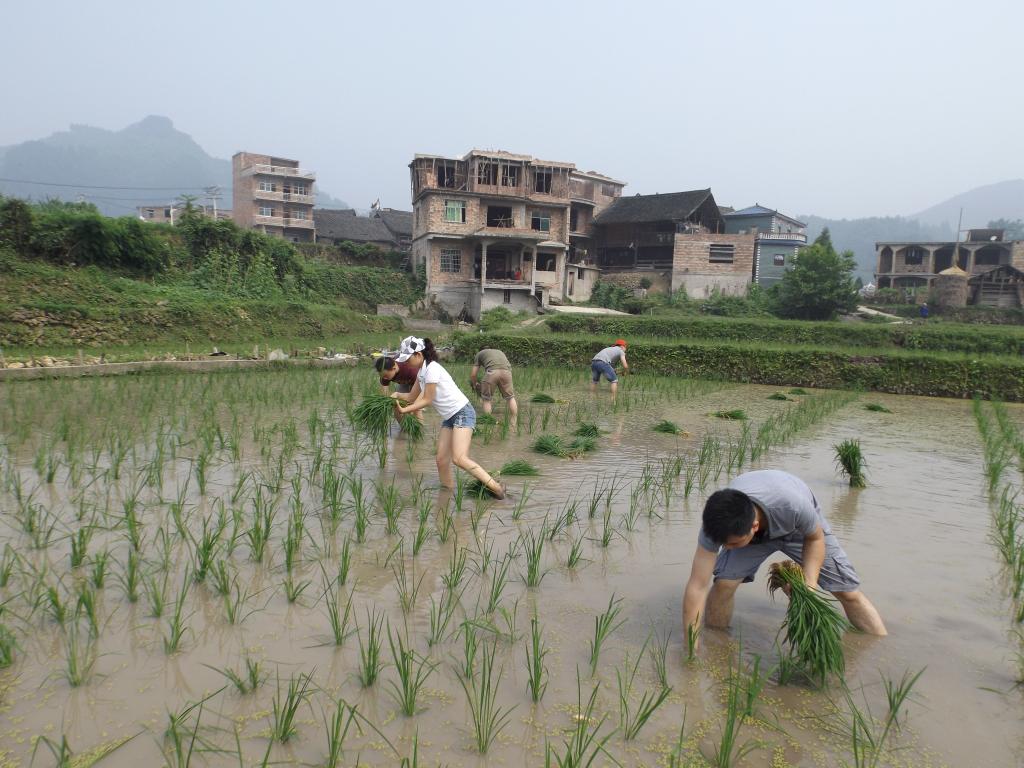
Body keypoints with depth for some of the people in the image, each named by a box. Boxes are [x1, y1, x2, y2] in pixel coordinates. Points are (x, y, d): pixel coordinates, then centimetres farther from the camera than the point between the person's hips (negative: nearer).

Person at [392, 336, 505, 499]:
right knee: (441, 460, 1)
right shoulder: (421, 372, 11)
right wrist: (397, 395, 3)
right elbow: (412, 397, 19)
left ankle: (496, 487, -18)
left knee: (459, 458, -21)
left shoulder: (432, 369, -17)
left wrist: (404, 410, -10)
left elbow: (427, 400, -14)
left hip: (462, 413, -10)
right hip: (449, 417, 10)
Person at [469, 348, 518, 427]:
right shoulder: (500, 352, 42)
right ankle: (513, 425, 21)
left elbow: (473, 375, 26)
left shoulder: (479, 354, 31)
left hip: (492, 371, -3)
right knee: (510, 397, 18)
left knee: (486, 399, 13)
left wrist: (475, 384, 44)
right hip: (506, 371, 3)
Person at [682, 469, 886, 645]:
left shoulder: (794, 505, -44)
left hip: (801, 528, 0)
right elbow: (697, 586, -34)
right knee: (723, 583, -19)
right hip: (749, 529, 1)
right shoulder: (718, 523, -38)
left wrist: (810, 583, -32)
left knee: (849, 591, -3)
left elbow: (815, 539, -18)